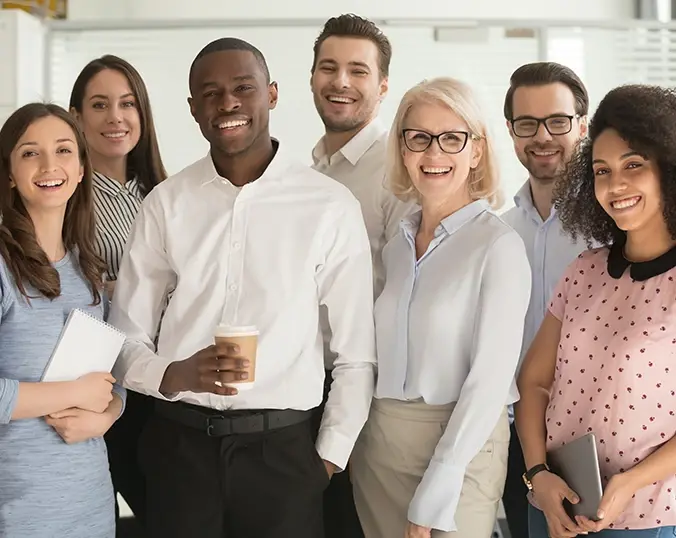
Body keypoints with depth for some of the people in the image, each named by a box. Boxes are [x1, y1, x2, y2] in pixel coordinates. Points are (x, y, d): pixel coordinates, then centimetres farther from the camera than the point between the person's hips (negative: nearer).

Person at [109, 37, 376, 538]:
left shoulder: (331, 206, -3)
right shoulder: (165, 204, 3)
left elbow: (357, 355, 1)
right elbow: (126, 338, 4)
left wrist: (330, 458, -2)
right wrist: (174, 375, -15)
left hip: (283, 448, -1)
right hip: (179, 442, 2)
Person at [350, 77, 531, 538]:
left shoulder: (498, 246, -12)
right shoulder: (396, 244, 6)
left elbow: (490, 378, -15)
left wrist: (433, 498, -16)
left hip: (459, 445, -6)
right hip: (377, 447, 6)